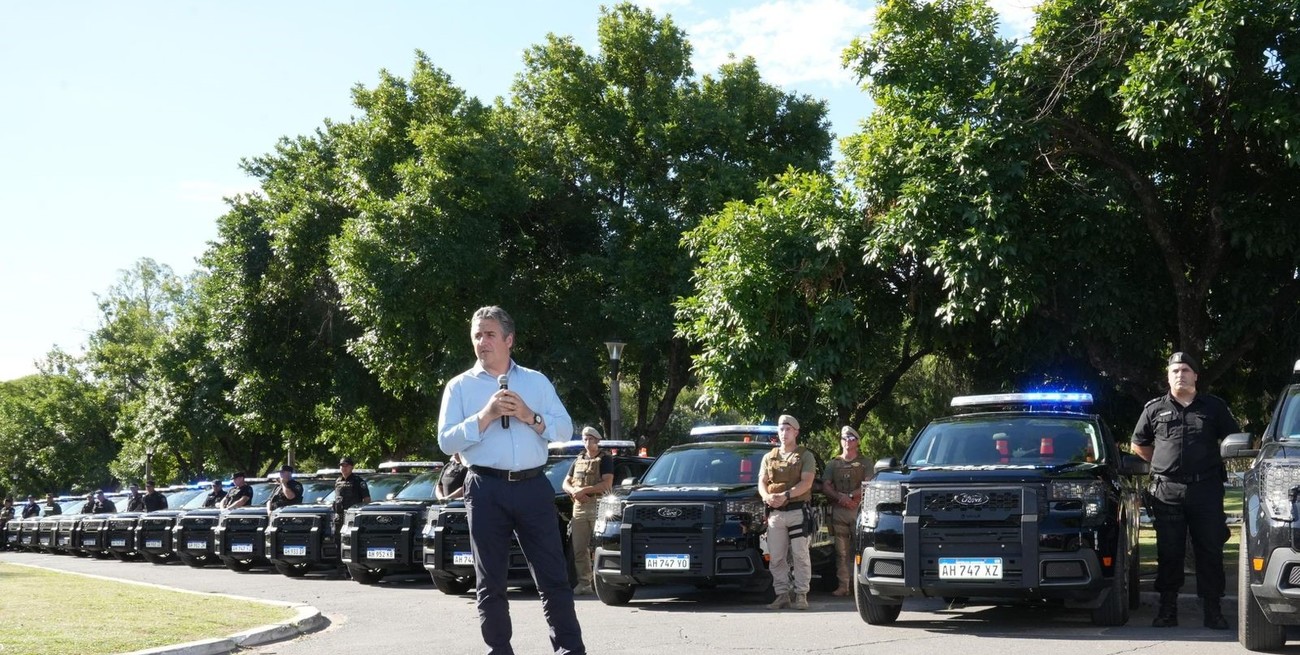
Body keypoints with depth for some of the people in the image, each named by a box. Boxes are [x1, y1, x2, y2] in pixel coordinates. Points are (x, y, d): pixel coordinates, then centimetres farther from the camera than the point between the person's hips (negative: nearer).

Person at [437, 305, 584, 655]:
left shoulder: (536, 381, 12)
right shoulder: (460, 387, 6)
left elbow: (565, 429, 5)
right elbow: (446, 441, -4)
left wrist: (530, 416, -11)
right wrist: (486, 416, -14)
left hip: (533, 486, 1)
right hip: (486, 490, -1)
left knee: (553, 575, 2)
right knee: (491, 581, 5)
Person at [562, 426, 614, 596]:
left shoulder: (605, 459, 4)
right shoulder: (578, 460, 23)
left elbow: (607, 484, -8)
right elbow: (566, 483, 21)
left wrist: (585, 490, -14)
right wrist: (574, 491, -2)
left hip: (598, 506, -6)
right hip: (579, 507, 6)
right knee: (579, 548, 3)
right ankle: (584, 583, 7)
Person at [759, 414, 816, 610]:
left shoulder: (805, 456, 5)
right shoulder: (769, 457, 19)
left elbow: (806, 482, -8)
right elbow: (762, 482, 12)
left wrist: (785, 495, -20)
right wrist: (768, 497, -11)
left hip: (798, 510, -4)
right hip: (775, 513, 4)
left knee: (800, 555, -6)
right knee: (776, 557, 1)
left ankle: (800, 595, -2)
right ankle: (782, 594, 6)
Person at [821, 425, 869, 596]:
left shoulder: (864, 463, 11)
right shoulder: (833, 464, 18)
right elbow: (825, 486, 9)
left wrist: (850, 495, -13)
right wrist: (840, 497, -9)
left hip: (859, 510, -2)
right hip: (838, 510, 2)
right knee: (841, 550, -1)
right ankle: (843, 585, -1)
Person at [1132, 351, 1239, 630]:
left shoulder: (1214, 407, 8)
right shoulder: (1155, 409, 9)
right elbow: (1138, 445, 19)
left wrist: (1214, 462, 8)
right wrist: (1164, 463, 12)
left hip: (1206, 489, 0)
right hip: (1167, 490, 1)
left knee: (1210, 552, 1)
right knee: (1169, 553, 4)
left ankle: (1212, 609, 7)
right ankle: (1168, 608, 11)